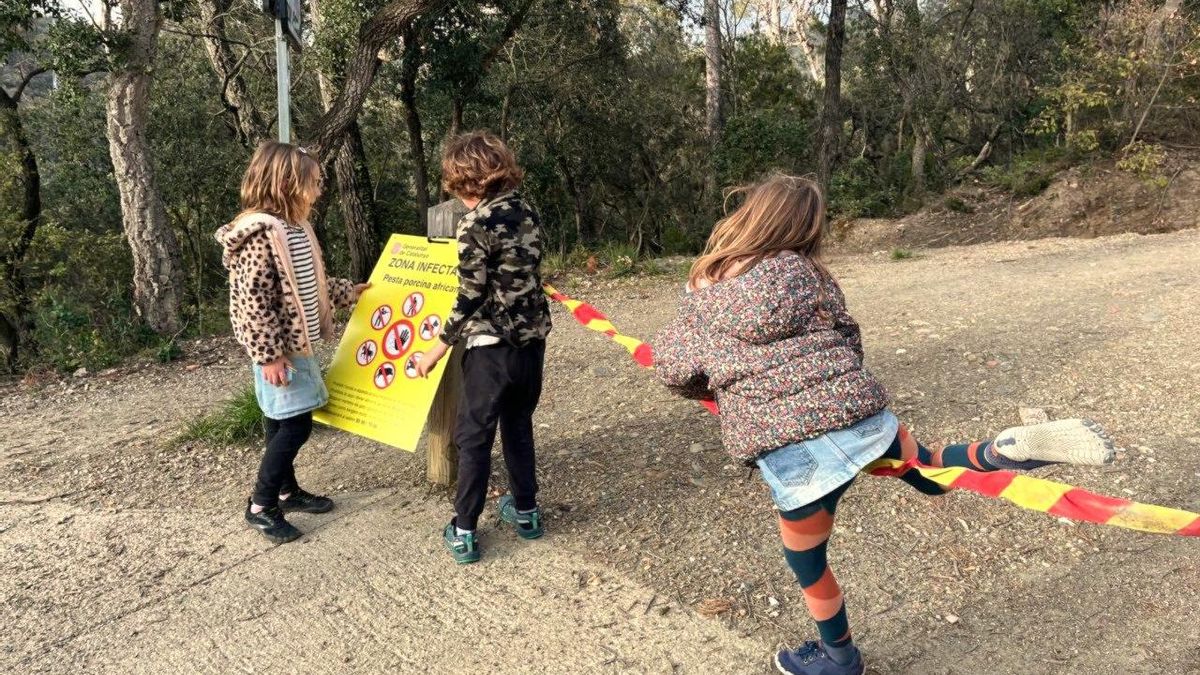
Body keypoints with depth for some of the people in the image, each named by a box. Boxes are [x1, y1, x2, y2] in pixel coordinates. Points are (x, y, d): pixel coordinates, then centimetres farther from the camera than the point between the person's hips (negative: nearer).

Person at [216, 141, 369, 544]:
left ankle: (287, 491, 32)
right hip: (276, 349, -9)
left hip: (295, 343, 9)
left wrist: (348, 292, 28)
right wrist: (268, 355, -23)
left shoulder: (295, 228, 9)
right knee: (294, 425, -5)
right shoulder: (259, 234, -21)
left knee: (283, 424, 18)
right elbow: (252, 299, -23)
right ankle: (261, 505, 8)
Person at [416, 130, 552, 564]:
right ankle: (526, 511, 33)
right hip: (531, 340, 7)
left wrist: (438, 349, -6)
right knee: (519, 427, 21)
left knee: (474, 437, 5)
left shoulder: (476, 224, -15)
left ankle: (464, 532, 13)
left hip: (492, 347, -7)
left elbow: (470, 297, -15)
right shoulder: (527, 213, 6)